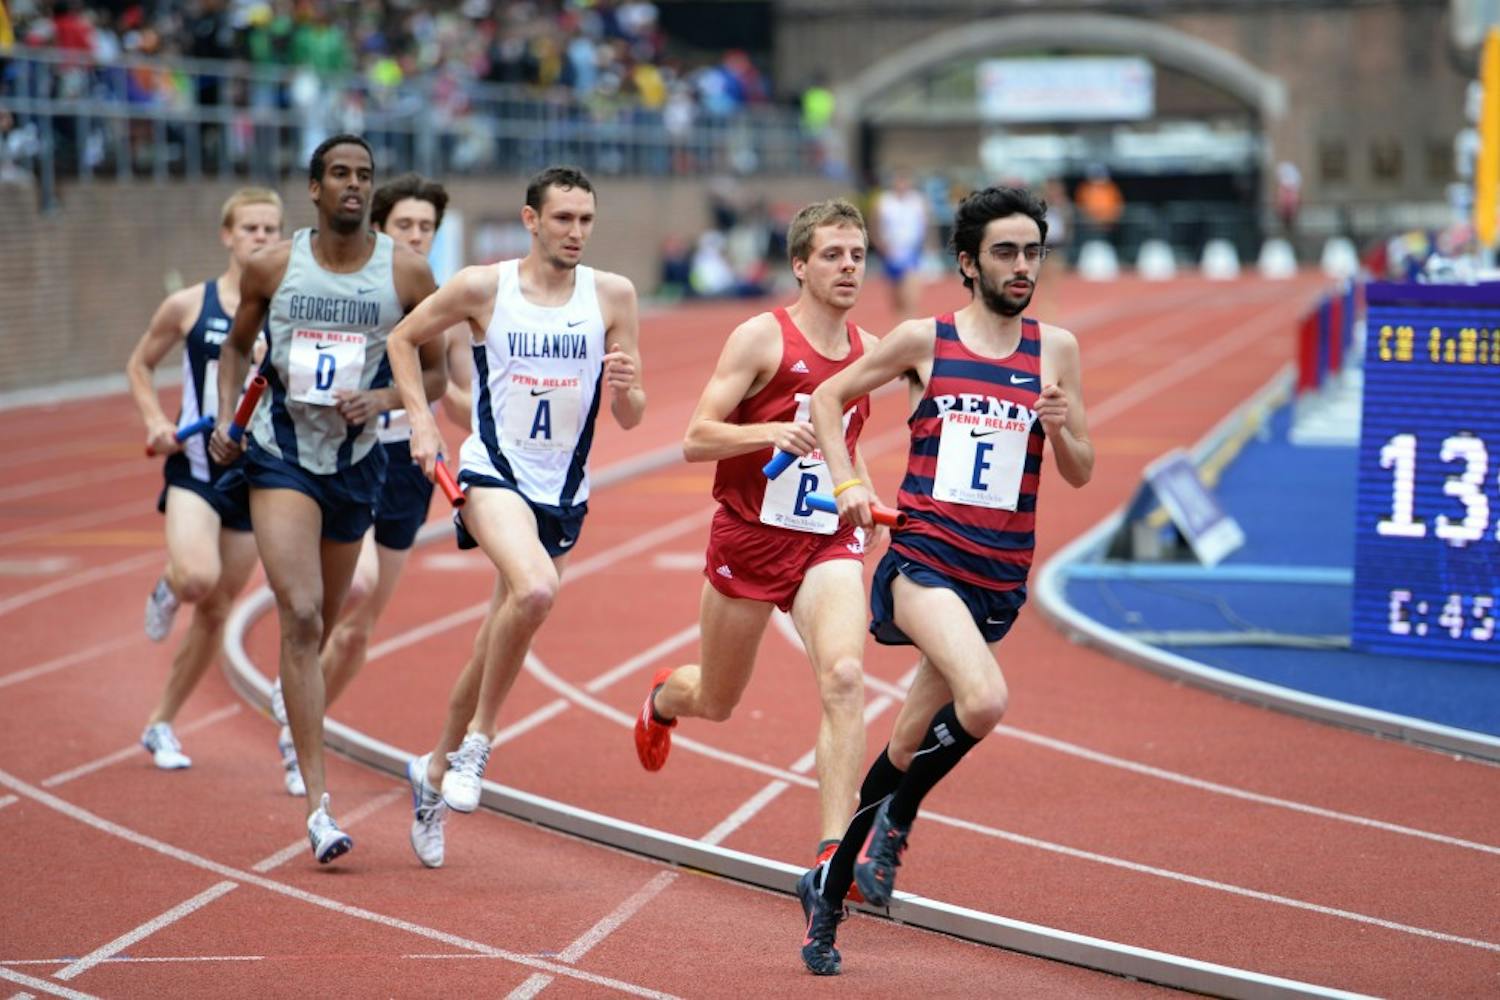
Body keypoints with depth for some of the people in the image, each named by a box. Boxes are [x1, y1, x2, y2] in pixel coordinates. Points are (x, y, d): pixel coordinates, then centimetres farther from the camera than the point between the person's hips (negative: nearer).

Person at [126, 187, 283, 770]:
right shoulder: (189, 306, -2)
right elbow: (139, 365, 12)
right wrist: (155, 421, -3)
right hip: (195, 465, -2)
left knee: (215, 613, 9)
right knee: (198, 577, -28)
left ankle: (161, 724, 26)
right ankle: (167, 588, 11)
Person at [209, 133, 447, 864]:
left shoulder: (407, 273, -4)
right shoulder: (272, 267, -3)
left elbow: (435, 373, 4)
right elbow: (236, 345, 13)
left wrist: (385, 399, -15)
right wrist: (225, 416, -2)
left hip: (357, 461, 2)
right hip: (280, 453, -2)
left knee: (321, 624, 15)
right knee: (300, 615, -17)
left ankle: (295, 714, 49)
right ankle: (317, 803, -20)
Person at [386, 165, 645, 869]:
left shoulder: (612, 296, 0)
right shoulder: (482, 287, -6)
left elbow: (630, 419, 3)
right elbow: (403, 340, 10)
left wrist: (624, 387, -19)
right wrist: (421, 421, -1)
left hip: (563, 492, 4)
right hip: (493, 473, -4)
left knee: (495, 649, 12)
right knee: (534, 590, -33)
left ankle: (436, 770, 35)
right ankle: (477, 740, -14)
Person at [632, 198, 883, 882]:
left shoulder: (868, 351, 7)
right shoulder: (762, 337, -10)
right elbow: (696, 440, -14)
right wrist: (773, 433, -30)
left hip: (828, 542, 3)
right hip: (749, 537, -3)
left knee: (844, 677, -24)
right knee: (716, 703, 15)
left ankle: (834, 850, -25)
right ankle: (664, 698, 54)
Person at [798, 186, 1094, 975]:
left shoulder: (1055, 349, 8)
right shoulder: (924, 340, 1)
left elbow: (1080, 475, 10)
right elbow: (829, 397, 14)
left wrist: (1061, 428, -11)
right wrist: (848, 483, 0)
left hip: (999, 578, 4)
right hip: (923, 559, -3)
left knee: (908, 751, 10)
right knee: (984, 700, -30)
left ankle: (828, 885, 28)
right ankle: (896, 818, -4)